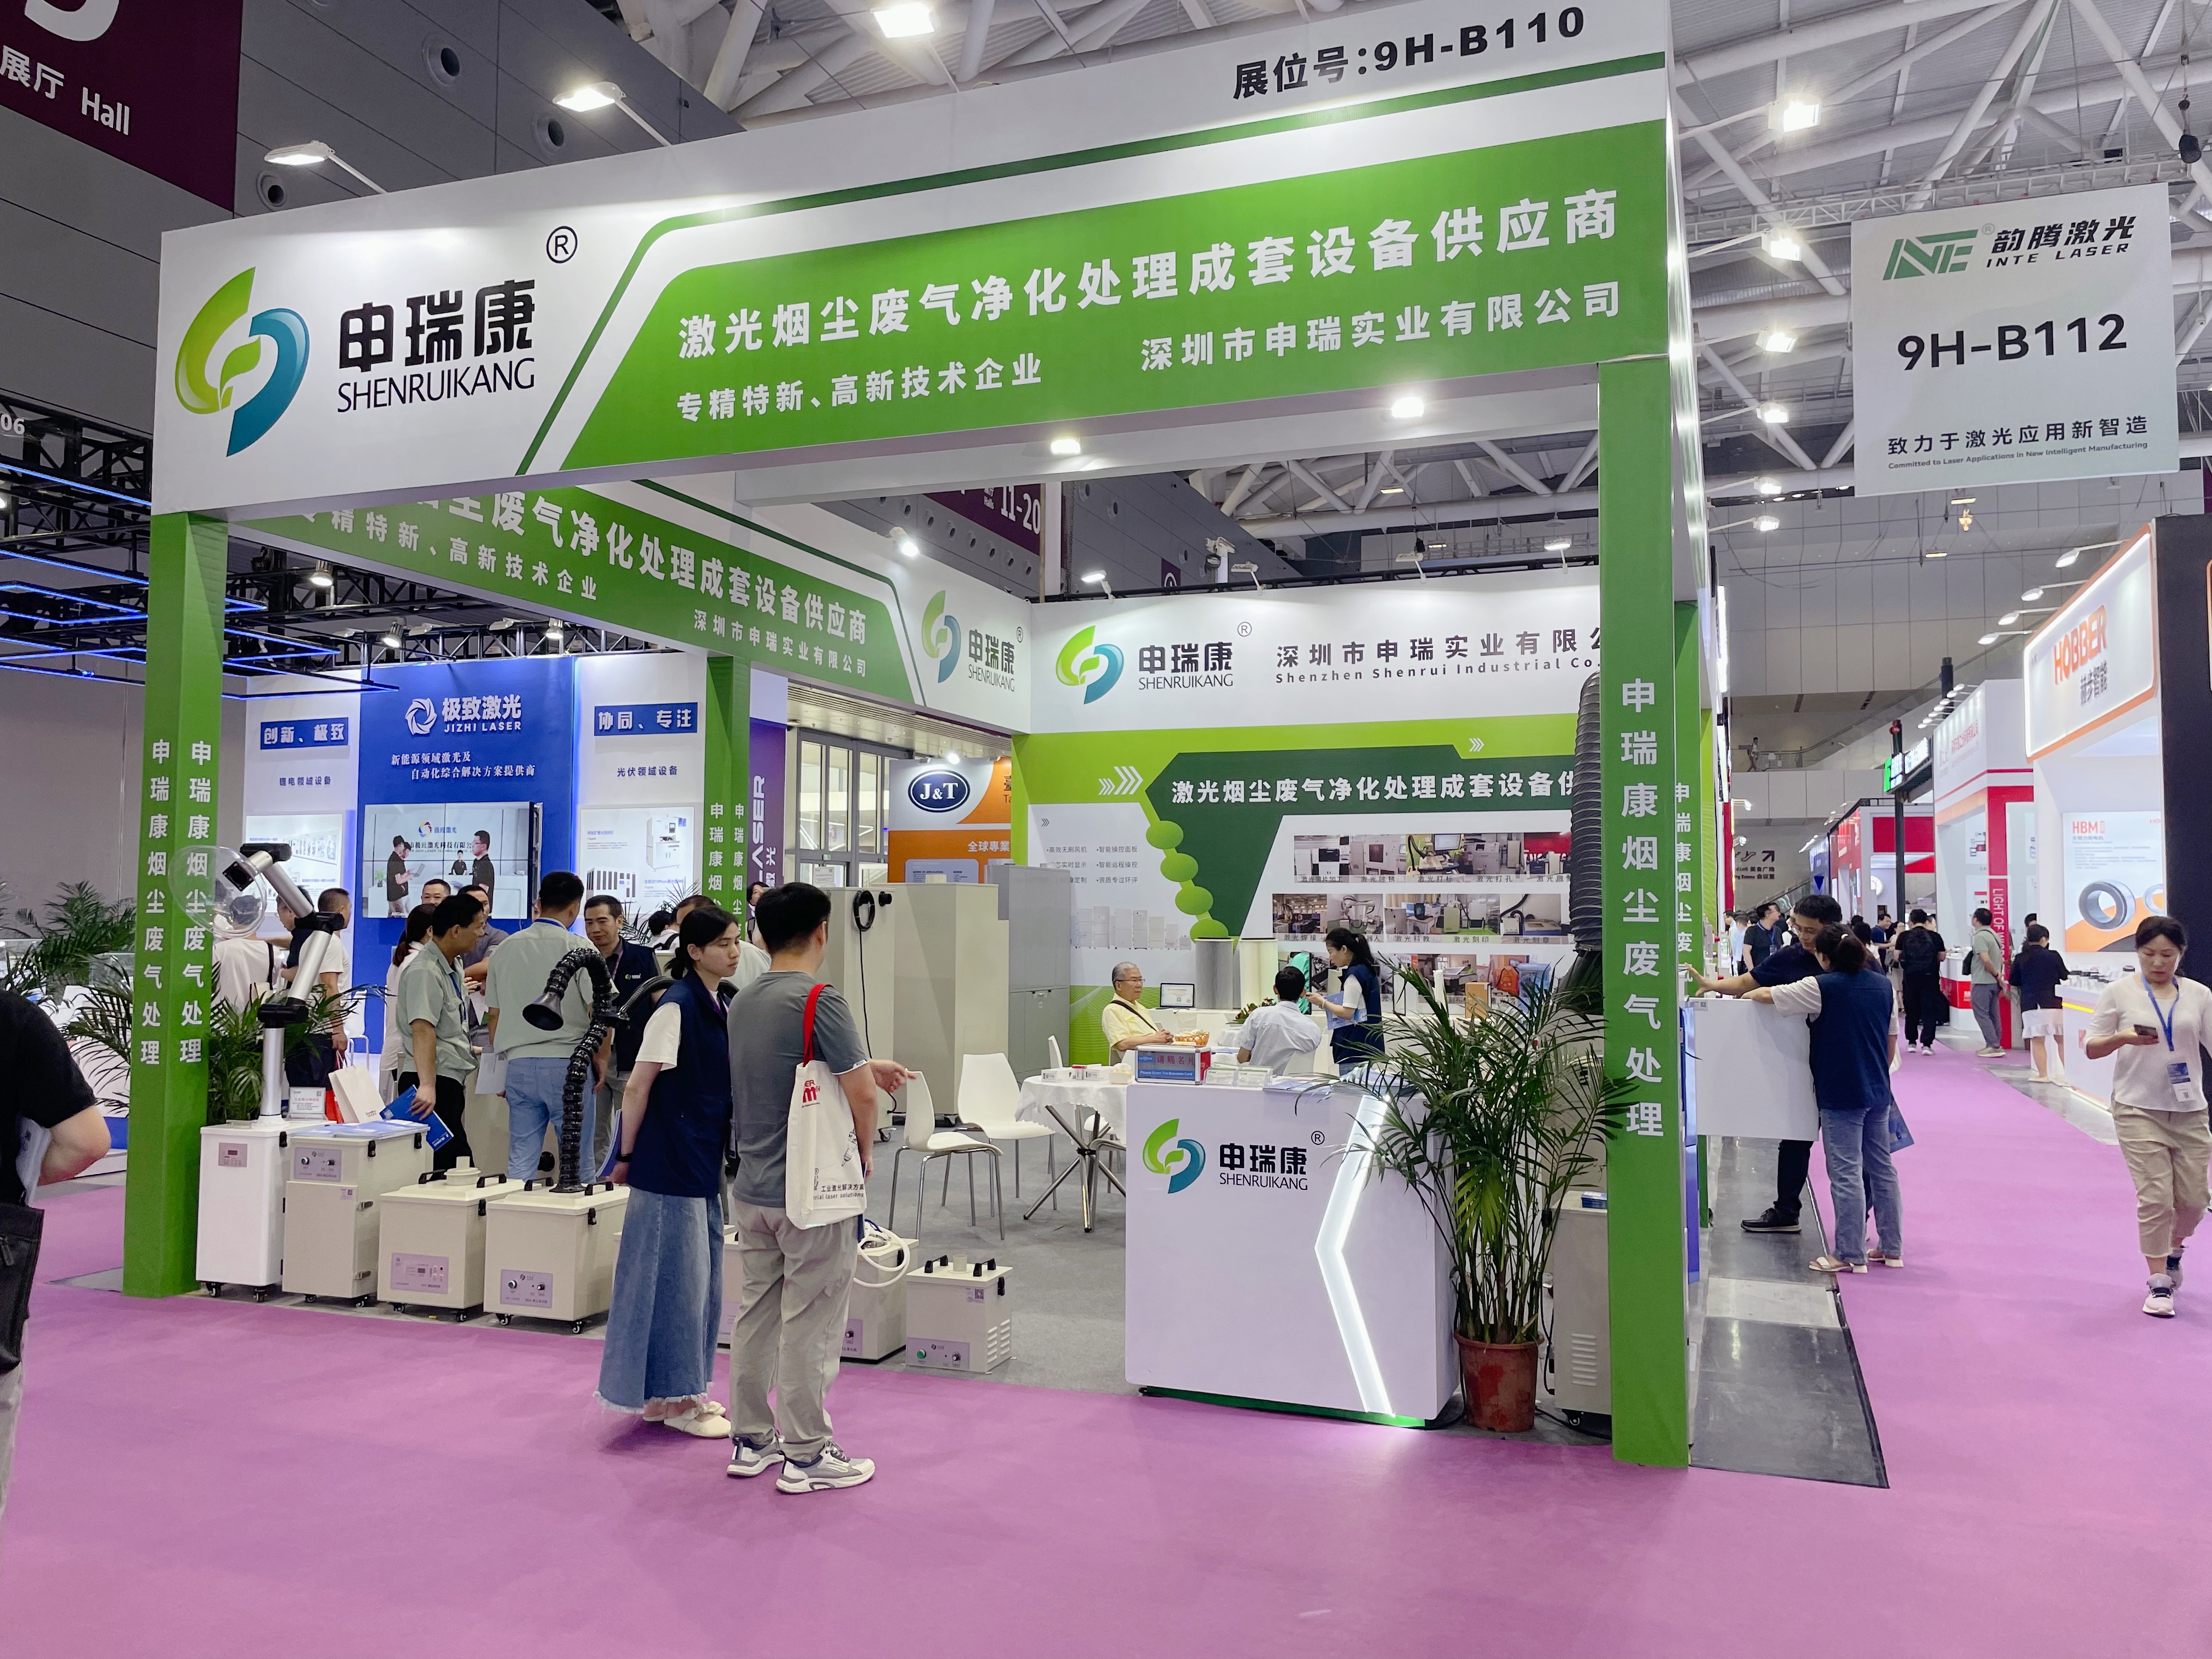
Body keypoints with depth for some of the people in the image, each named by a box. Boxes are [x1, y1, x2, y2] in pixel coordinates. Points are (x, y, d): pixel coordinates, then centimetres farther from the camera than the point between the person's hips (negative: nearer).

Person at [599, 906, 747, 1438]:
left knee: (703, 1275, 15)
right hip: (671, 1160, -8)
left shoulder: (724, 1005, 9)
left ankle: (687, 1389, 27)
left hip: (708, 1161, 9)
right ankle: (672, 1398, 14)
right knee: (675, 1273, 1)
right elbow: (638, 1087, -15)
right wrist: (626, 1156, -10)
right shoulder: (676, 1006, -16)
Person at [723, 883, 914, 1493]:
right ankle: (807, 1456, 11)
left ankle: (751, 1441, 26)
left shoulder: (744, 1001, 8)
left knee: (754, 1314, 15)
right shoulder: (819, 1000, -18)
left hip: (751, 1186, 8)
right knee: (810, 1324, 2)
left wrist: (868, 1066, 23)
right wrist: (866, 1151, -3)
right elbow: (861, 1093, -20)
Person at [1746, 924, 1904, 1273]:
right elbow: (1891, 1038, 13)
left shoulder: (1822, 987, -13)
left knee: (1846, 1174, -2)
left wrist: (1748, 995, 16)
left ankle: (1850, 1254, 3)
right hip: (1878, 1092, 7)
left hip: (1840, 1095, -7)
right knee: (1882, 1168, 15)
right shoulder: (1884, 985, 6)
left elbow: (1767, 994, -5)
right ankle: (1891, 1247, 22)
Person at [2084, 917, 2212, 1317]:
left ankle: (2172, 1251, 38)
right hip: (2138, 1110, -3)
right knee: (2155, 1198, -7)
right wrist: (2123, 1038, -20)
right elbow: (2092, 1048, -1)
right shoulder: (2120, 992, -2)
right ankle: (2159, 1283, 7)